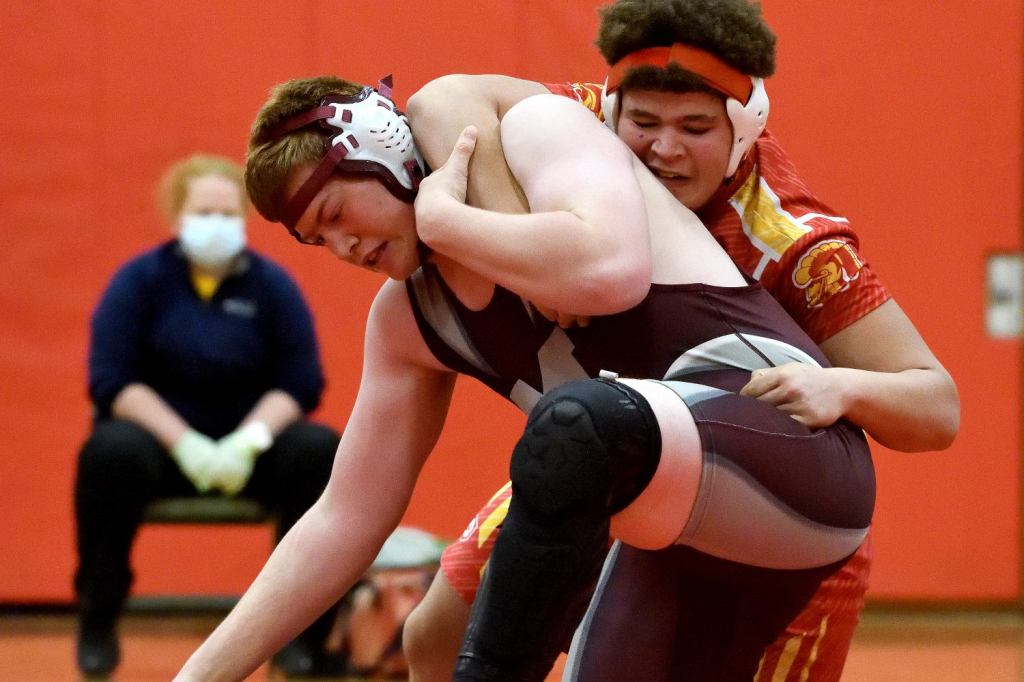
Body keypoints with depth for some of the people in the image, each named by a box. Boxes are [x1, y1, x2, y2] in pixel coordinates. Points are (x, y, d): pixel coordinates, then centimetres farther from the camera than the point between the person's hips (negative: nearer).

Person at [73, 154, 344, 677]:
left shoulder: (271, 285, 2)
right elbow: (112, 380, -10)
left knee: (320, 451, -27)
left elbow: (301, 382, -2)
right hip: (157, 435, -2)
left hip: (248, 442, 2)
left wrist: (249, 439, -21)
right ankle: (97, 623, -19)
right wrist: (186, 444, -23)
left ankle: (303, 629, -18)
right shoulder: (139, 281, -2)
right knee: (110, 452, -35)